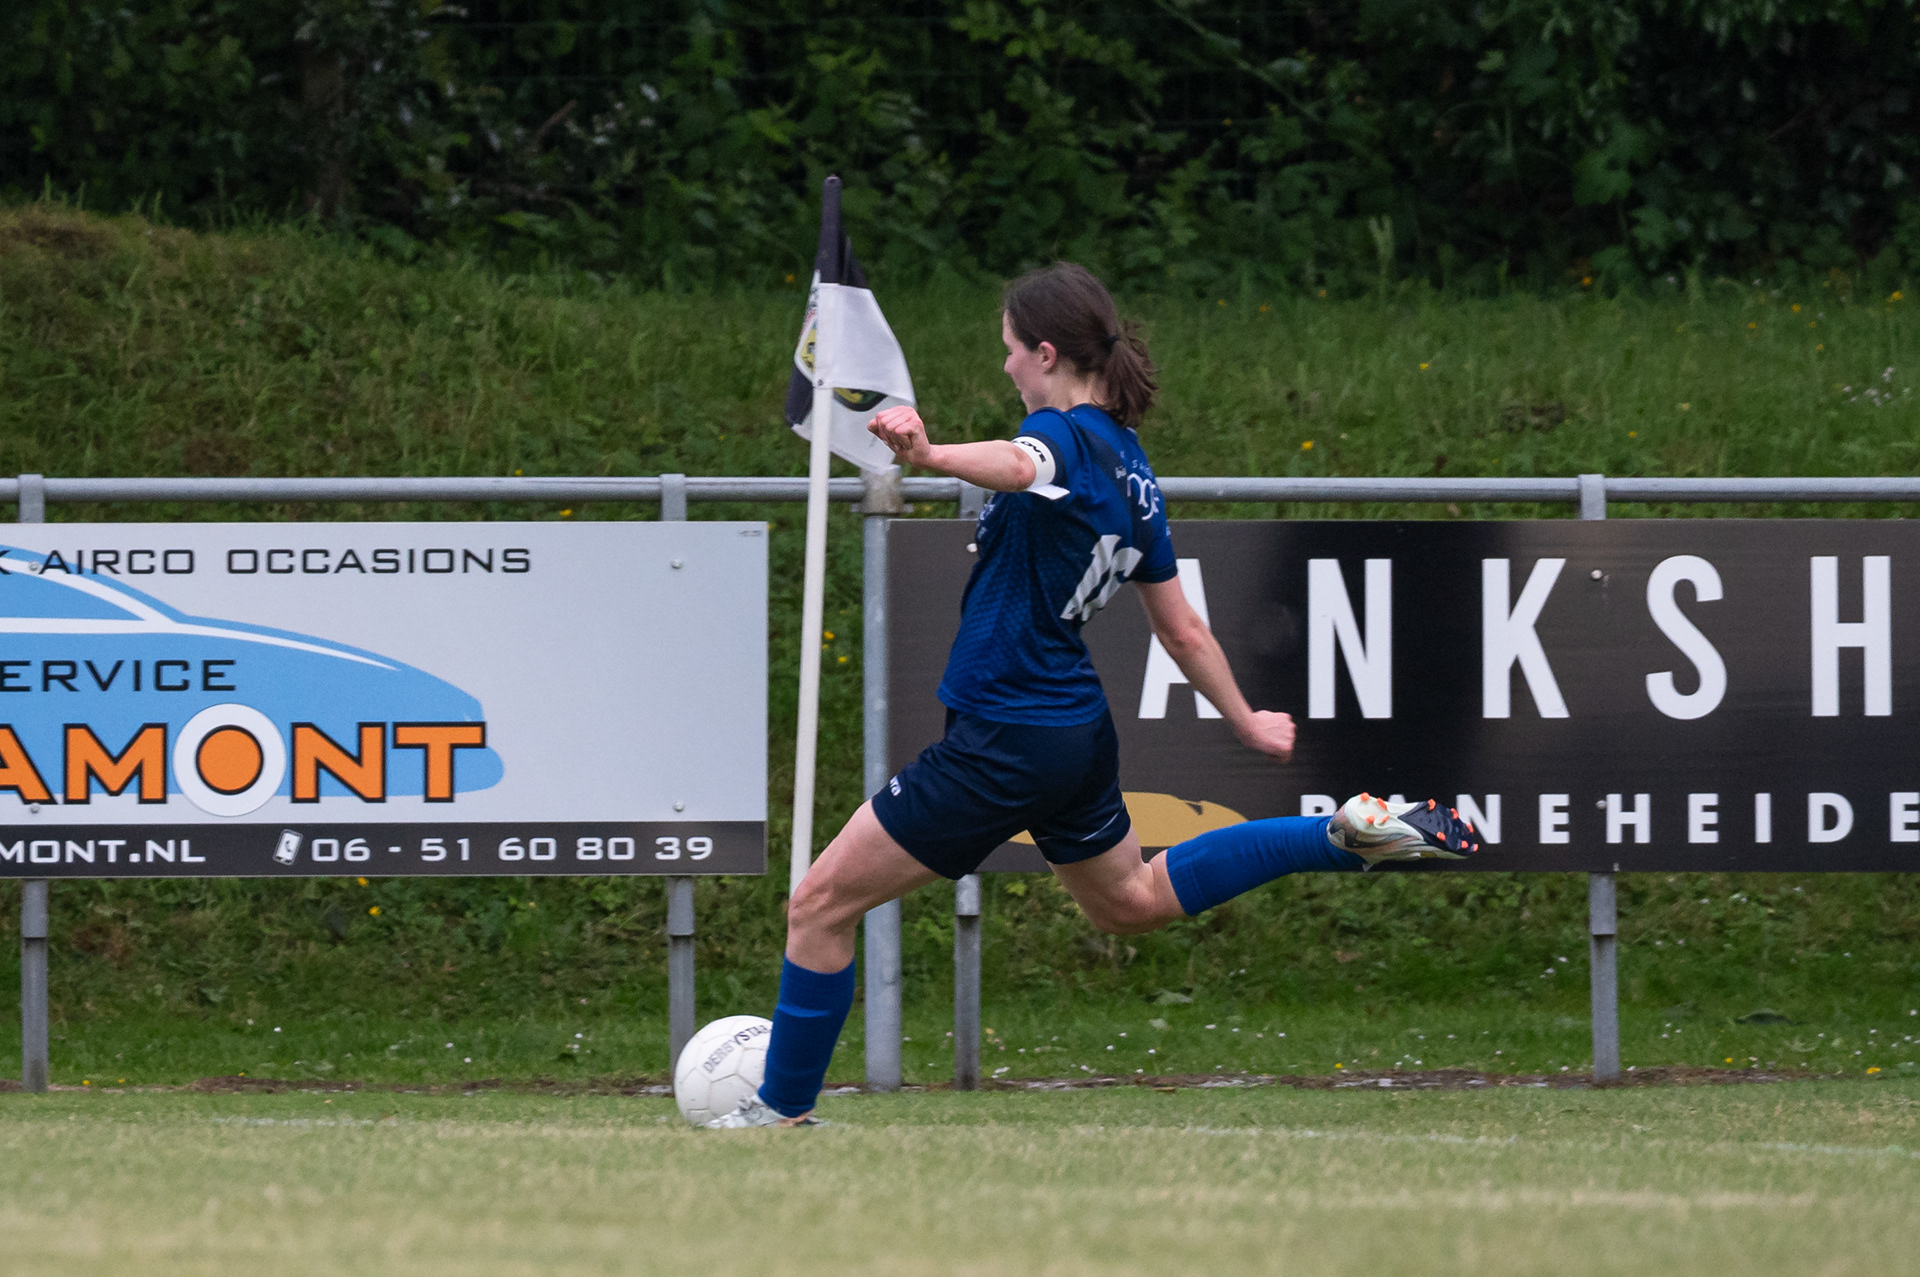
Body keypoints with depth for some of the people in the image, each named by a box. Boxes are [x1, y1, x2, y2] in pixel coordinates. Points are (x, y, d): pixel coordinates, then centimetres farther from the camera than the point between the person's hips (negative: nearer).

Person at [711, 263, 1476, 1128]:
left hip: (1003, 741, -9)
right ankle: (1350, 835, 26)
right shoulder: (1130, 468, 8)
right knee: (1133, 902, 32)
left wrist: (929, 455, -66)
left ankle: (785, 1108, 7)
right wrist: (1246, 724, 28)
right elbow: (1183, 631, 14)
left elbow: (1018, 466, -46)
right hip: (1079, 729, 9)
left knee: (820, 905, 0)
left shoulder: (1064, 434, -18)